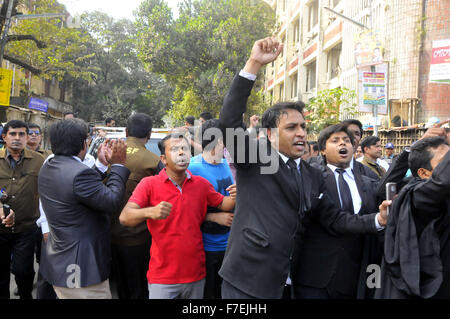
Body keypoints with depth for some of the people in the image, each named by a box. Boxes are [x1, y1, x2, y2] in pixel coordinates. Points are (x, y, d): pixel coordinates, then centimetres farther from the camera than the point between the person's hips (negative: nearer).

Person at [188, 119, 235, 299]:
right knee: (207, 293, 11)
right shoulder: (192, 168, -17)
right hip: (206, 248, -6)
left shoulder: (224, 163, 5)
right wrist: (215, 217, -21)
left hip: (227, 243, 7)